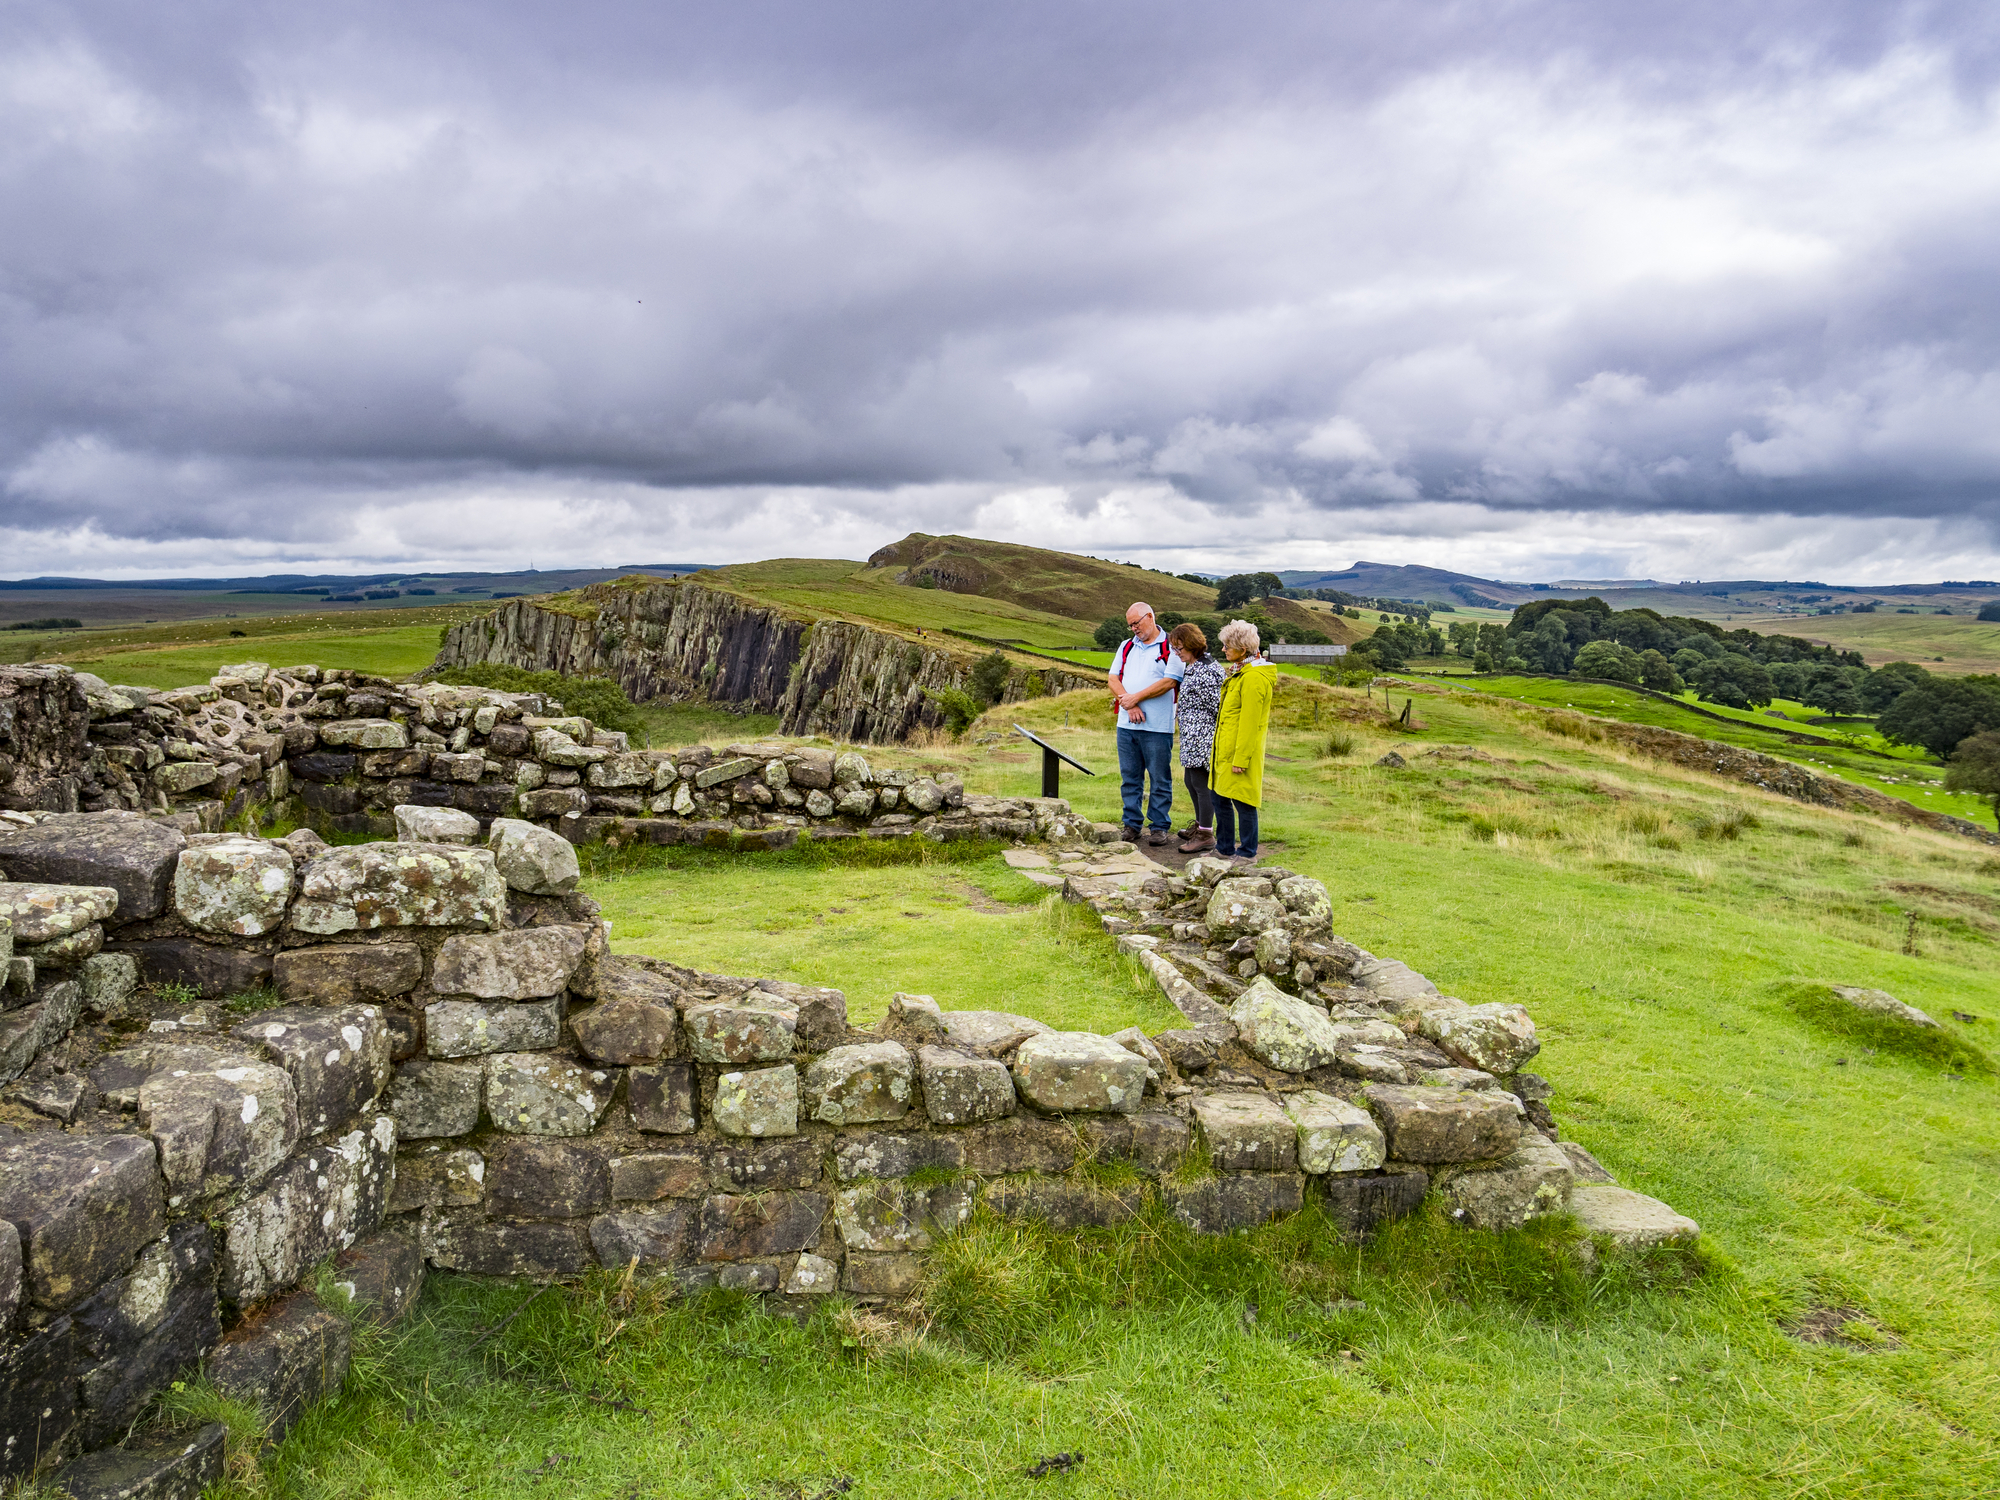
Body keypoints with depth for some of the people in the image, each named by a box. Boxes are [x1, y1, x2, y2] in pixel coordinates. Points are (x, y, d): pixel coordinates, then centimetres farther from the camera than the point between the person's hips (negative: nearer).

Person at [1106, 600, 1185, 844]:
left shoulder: (1170, 647, -1)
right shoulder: (1126, 647, 17)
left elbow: (1169, 682, -12)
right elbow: (1113, 678, 8)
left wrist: (1136, 697, -12)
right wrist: (1129, 705, -7)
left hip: (1157, 726, -5)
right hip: (1126, 724, 5)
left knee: (1160, 779, 1)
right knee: (1130, 777, 9)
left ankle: (1160, 827, 9)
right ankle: (1131, 824, 17)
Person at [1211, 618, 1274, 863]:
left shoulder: (1254, 678, -19)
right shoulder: (1240, 672, 14)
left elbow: (1249, 722, -20)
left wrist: (1241, 758, -20)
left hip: (1241, 750, -10)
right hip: (1225, 749, 10)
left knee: (1242, 802, -1)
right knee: (1220, 799, 16)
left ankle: (1247, 853, 9)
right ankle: (1224, 848, 27)